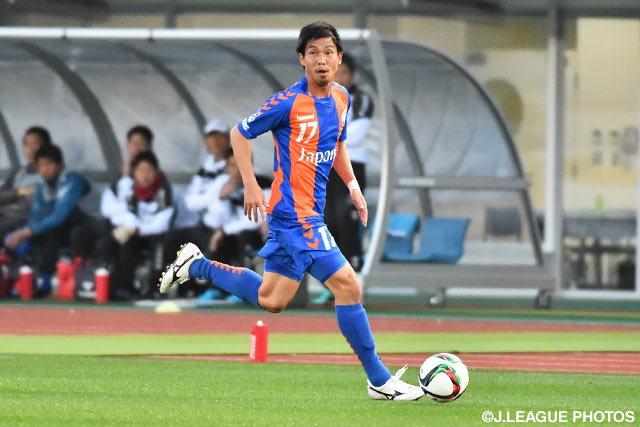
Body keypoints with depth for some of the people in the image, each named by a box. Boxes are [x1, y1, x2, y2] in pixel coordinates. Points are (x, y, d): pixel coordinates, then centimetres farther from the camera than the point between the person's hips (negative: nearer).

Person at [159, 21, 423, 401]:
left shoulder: (341, 98, 8)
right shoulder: (289, 103, -16)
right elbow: (240, 134, -5)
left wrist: (352, 184, 14)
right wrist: (251, 185, -11)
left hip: (310, 212, 9)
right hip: (296, 214, -9)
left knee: (272, 300, 14)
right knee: (348, 286, -12)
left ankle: (196, 265, 26)